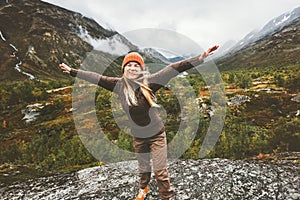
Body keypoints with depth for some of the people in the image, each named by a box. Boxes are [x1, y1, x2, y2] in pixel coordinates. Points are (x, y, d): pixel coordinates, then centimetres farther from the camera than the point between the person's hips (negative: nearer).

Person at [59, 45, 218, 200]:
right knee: (143, 168, 24)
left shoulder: (149, 82, -18)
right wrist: (72, 71, 5)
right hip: (138, 137, 3)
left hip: (157, 135, -3)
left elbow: (173, 69, -24)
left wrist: (200, 58, -28)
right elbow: (96, 78, -2)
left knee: (160, 170, 6)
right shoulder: (120, 85, -10)